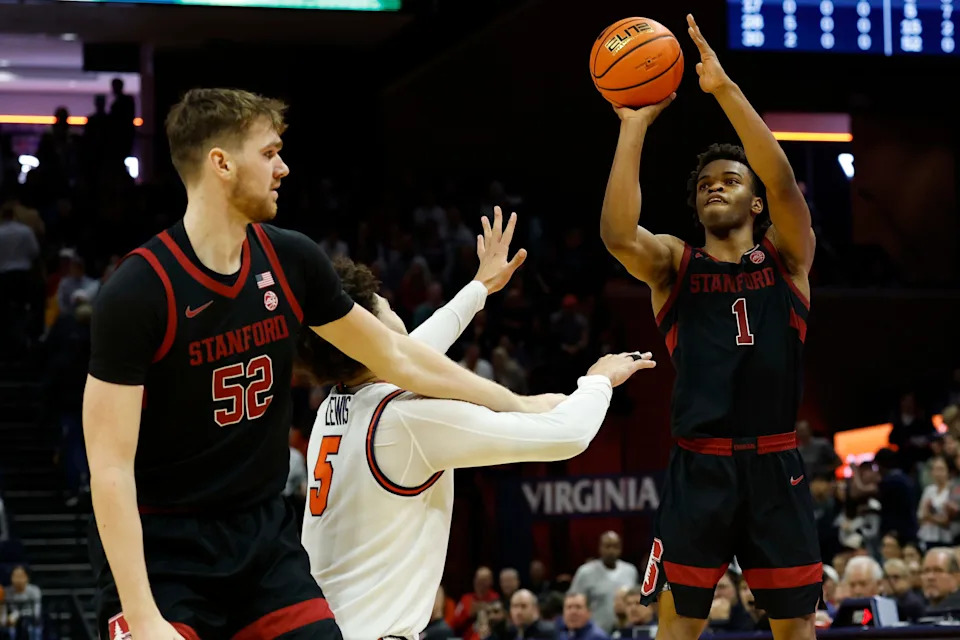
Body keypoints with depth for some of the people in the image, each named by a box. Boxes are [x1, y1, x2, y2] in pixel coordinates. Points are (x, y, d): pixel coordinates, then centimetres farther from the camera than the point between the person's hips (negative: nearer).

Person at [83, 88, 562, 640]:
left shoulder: (291, 261, -1)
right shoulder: (138, 291, -18)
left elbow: (395, 355, 14)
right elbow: (111, 466, -18)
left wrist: (517, 403, 19)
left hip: (264, 532, 6)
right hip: (159, 547, -5)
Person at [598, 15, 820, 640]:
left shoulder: (786, 257, 7)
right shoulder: (674, 264, 7)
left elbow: (783, 183, -13)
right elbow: (617, 234, -15)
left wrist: (726, 88, -21)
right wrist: (634, 125, -18)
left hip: (775, 465, 0)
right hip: (699, 465, 0)